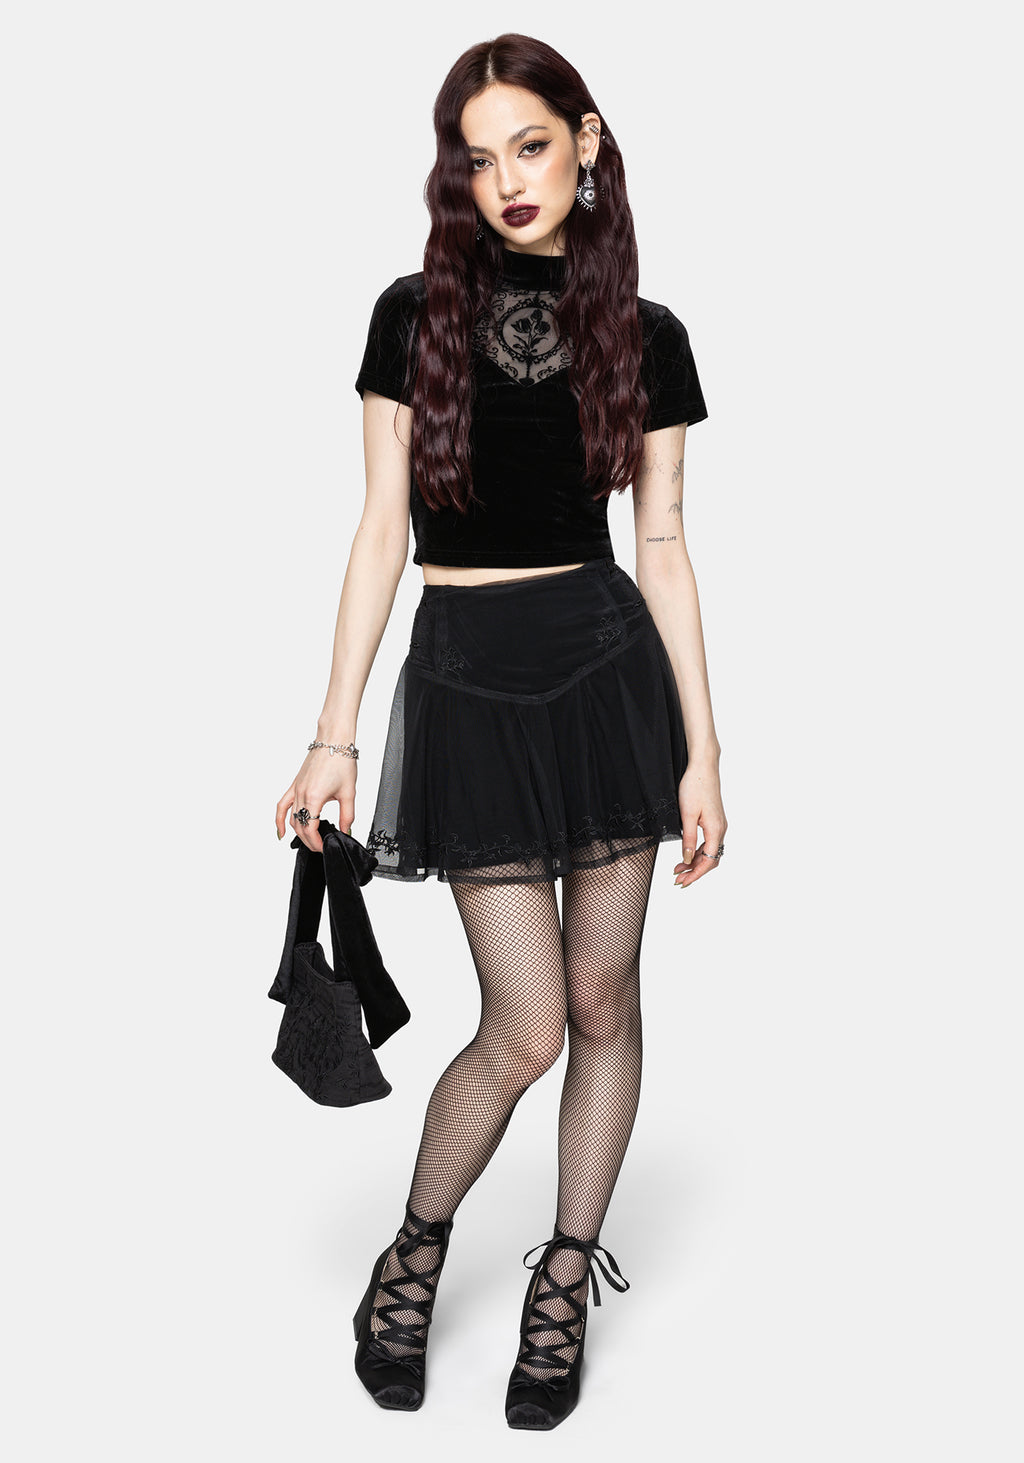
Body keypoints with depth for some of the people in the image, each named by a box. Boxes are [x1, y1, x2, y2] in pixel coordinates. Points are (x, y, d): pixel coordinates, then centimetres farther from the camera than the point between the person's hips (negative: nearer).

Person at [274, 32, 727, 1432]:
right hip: (465, 675, -1)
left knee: (604, 1000, 7)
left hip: (610, 667, 2)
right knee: (527, 1028, -2)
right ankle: (416, 1251, 25)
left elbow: (663, 545, 3)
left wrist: (702, 754, -1)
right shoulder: (415, 316, 1)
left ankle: (567, 1277, 27)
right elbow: (383, 532, 0)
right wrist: (336, 734, -4)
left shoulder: (646, 336, 4)